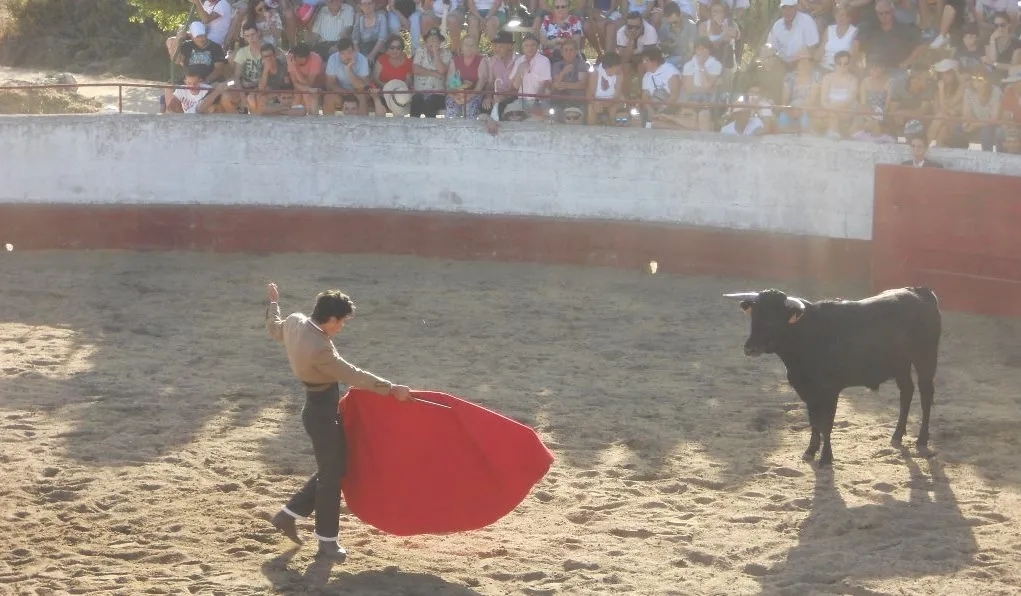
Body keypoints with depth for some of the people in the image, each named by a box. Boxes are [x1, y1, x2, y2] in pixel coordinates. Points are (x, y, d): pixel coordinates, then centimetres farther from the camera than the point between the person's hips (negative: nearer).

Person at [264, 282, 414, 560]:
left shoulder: (295, 322, -5)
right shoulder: (318, 349, -31)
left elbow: (274, 328, 18)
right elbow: (353, 375, -26)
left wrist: (274, 302, 37)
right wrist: (391, 388, -20)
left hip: (318, 409, 10)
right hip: (322, 414, -10)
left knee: (331, 469, 20)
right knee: (331, 475, 3)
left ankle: (288, 515, 28)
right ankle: (327, 540, 15)